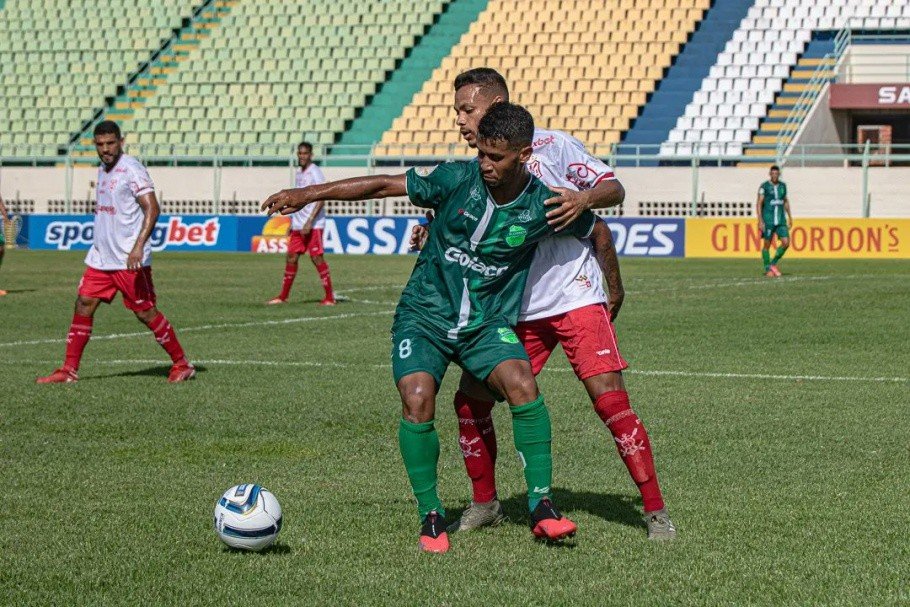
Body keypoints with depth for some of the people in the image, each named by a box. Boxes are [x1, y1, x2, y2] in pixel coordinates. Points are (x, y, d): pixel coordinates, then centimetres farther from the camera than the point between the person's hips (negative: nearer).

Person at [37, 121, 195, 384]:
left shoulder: (131, 169, -13)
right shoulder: (102, 170, 13)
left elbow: (152, 209, -20)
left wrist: (139, 246, -30)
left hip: (129, 261, -8)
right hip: (100, 257, 8)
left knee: (146, 312, -4)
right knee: (83, 305, 2)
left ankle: (182, 364, 8)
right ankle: (69, 370, 6)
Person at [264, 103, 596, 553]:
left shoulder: (543, 205, -9)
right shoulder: (458, 179, -12)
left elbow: (595, 229, 9)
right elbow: (386, 185, -6)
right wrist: (309, 194, -6)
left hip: (489, 322, 0)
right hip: (425, 314, 0)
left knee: (523, 386, -26)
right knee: (417, 399, -23)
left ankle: (542, 507, -13)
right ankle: (431, 517, -5)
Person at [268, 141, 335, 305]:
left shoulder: (315, 173, -10)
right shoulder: (299, 172, 15)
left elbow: (321, 200, -16)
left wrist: (309, 222, -21)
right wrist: (293, 221, 19)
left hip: (313, 225, -8)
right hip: (298, 224, 8)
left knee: (317, 258, -8)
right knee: (291, 257, 7)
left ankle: (330, 297, -4)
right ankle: (283, 296, 12)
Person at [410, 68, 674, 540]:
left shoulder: (552, 146, -3)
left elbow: (614, 188, -4)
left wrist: (583, 198, -25)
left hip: (577, 300, -6)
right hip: (516, 310, 6)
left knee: (610, 400, -13)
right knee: (470, 400, 0)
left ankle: (655, 511, -6)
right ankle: (484, 504, 17)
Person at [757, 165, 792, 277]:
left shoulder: (783, 186, 9)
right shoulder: (764, 186, -7)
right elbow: (759, 204, -9)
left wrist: (790, 217, 18)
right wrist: (760, 221, -16)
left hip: (781, 220, 4)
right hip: (768, 220, -4)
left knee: (786, 243, -7)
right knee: (767, 245, 2)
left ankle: (773, 264, 11)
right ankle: (768, 270, 13)